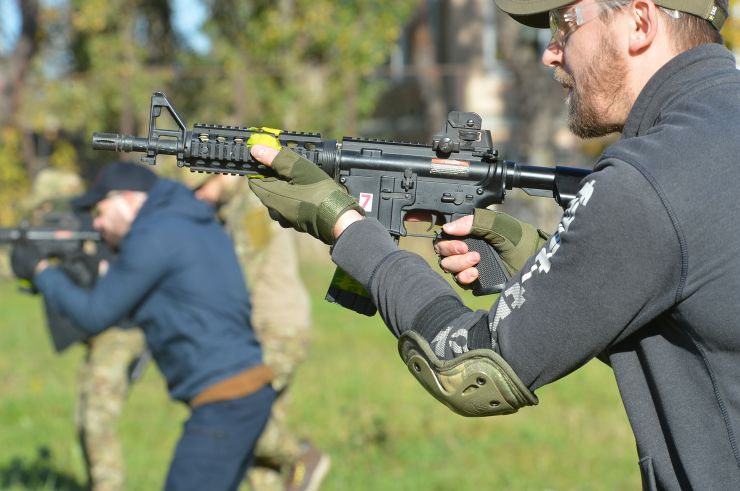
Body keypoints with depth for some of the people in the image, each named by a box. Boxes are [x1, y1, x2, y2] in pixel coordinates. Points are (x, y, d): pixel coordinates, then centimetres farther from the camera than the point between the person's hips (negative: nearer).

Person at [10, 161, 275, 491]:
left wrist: (40, 271, 10)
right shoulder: (200, 224, 16)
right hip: (248, 391, 10)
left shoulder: (152, 237, -12)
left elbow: (94, 316, -4)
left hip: (224, 405, -10)